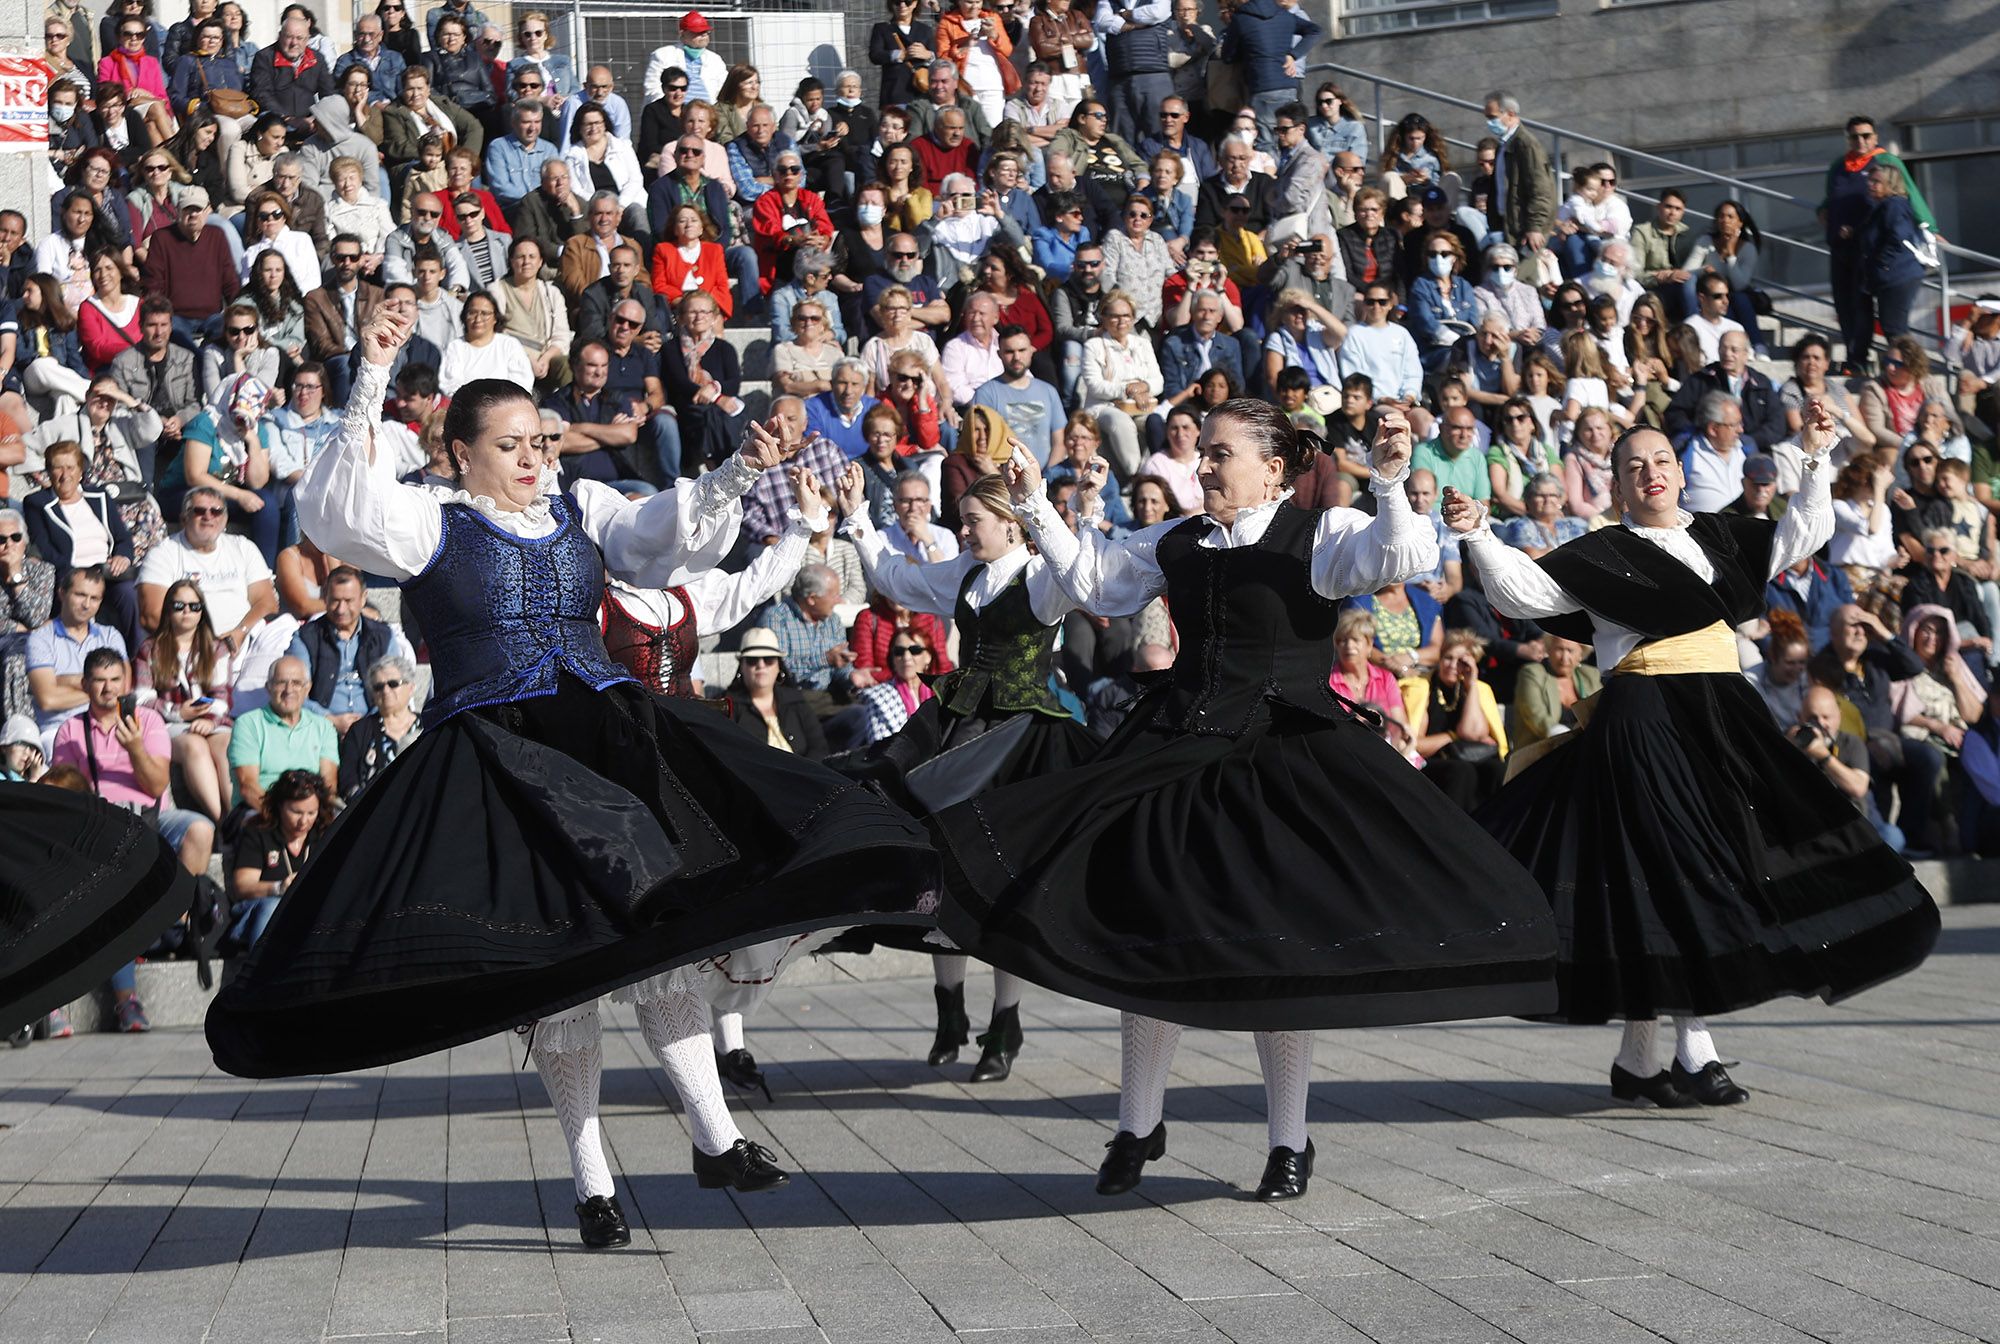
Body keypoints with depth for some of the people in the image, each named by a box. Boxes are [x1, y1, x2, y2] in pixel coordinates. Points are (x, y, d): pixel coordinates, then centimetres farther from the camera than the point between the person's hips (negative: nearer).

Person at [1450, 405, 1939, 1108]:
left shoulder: (1716, 534, 16)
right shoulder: (1603, 554, 1)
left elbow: (1799, 537, 24)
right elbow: (1523, 593, -6)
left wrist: (1815, 458, 16)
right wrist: (1478, 536, -19)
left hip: (1724, 718, 6)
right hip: (1646, 724, -6)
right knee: (1673, 874, -12)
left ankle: (1637, 1057, 14)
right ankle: (1695, 1053, -9)